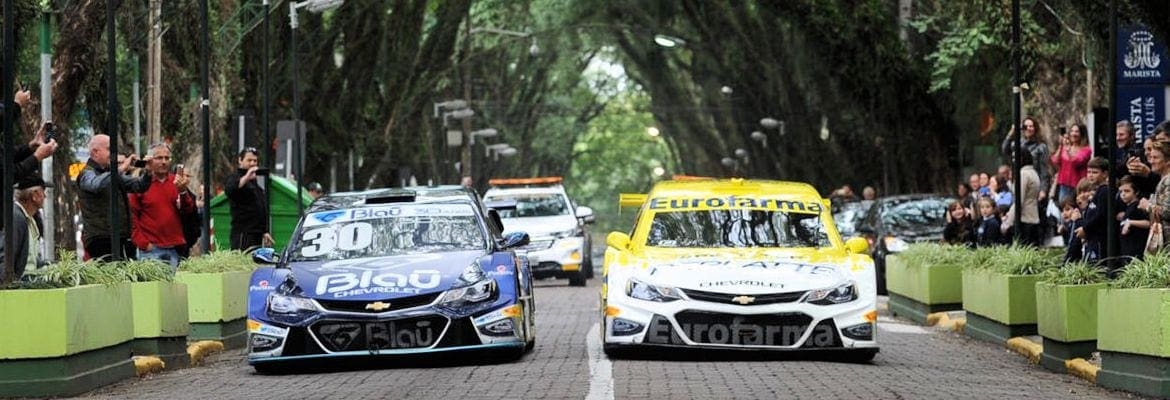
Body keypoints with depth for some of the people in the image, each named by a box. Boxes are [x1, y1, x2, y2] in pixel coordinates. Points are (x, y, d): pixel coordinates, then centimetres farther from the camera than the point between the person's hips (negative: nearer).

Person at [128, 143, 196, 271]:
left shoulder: (176, 181, 10)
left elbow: (189, 210, 5)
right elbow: (132, 216, -2)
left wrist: (182, 191, -14)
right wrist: (142, 243, -8)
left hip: (173, 248, 4)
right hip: (151, 249, -4)